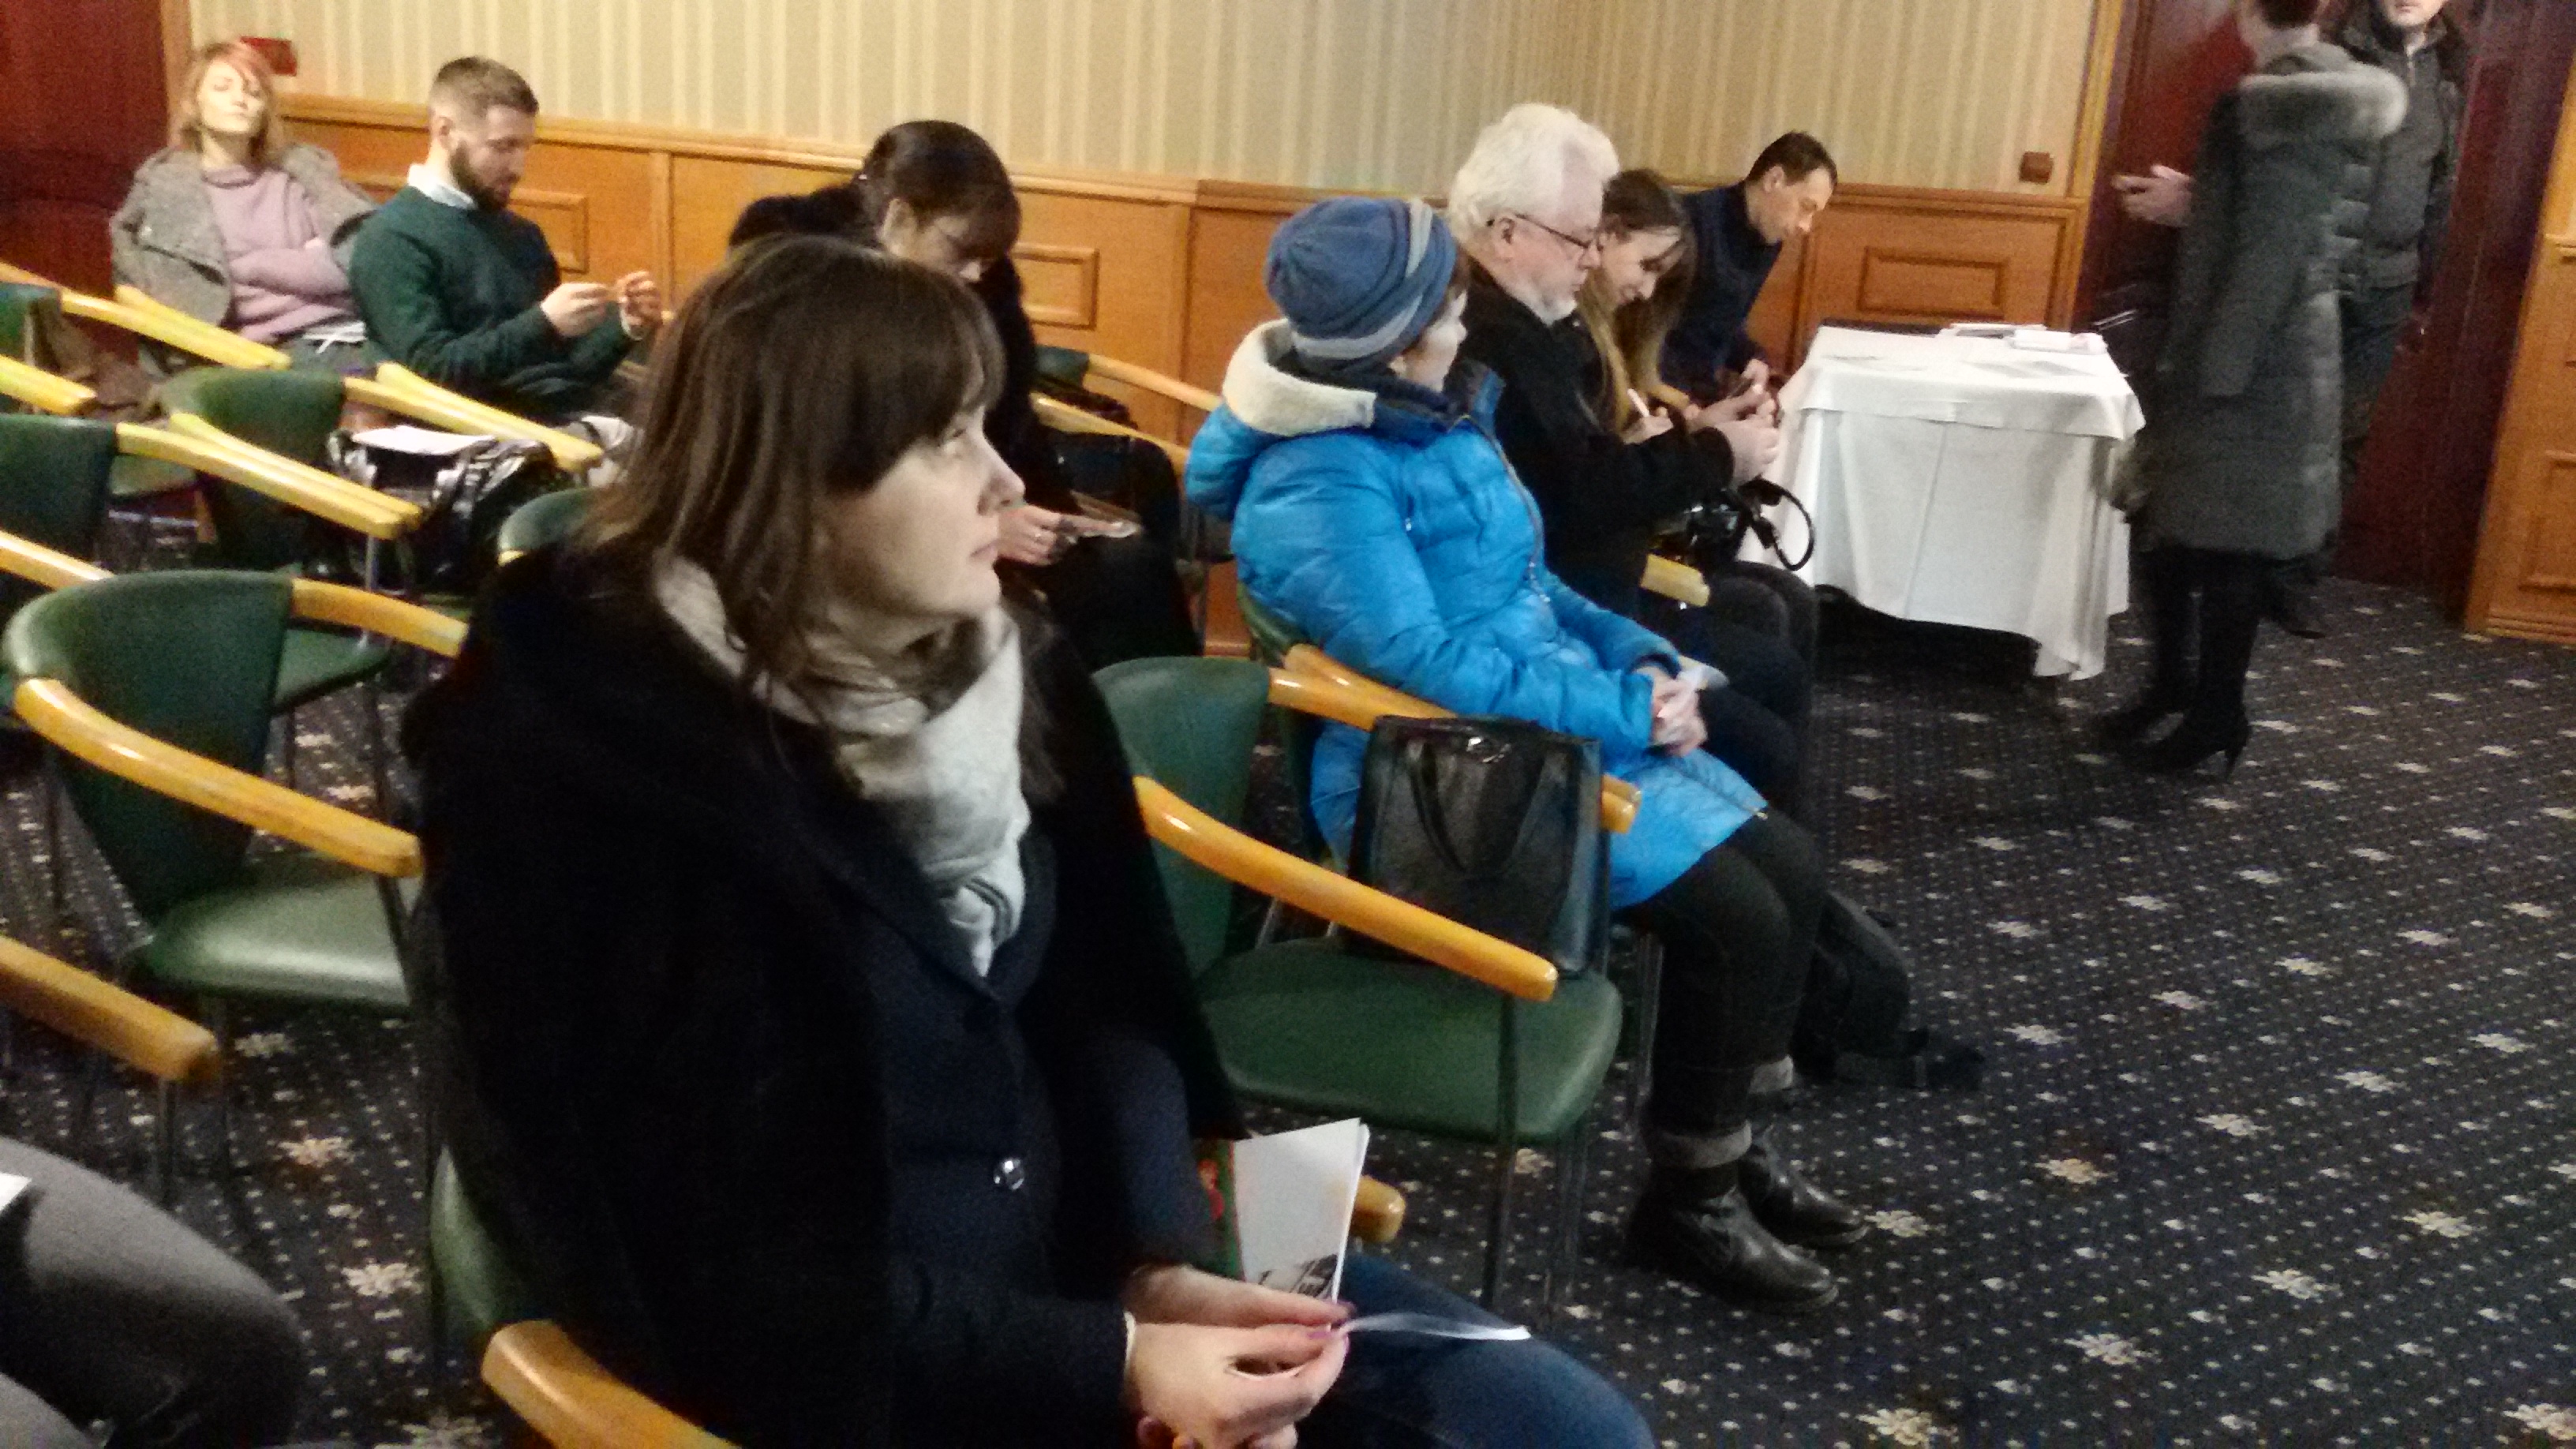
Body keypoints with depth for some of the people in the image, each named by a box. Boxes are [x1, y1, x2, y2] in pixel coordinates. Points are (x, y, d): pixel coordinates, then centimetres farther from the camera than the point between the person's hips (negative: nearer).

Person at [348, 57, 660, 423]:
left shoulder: (522, 233, 21)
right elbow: (430, 371, -12)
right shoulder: (393, 239, -1)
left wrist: (626, 327, 3)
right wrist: (543, 322, -19)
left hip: (585, 413, 7)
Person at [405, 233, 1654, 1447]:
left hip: (1068, 1235, 7)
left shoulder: (997, 667, 0)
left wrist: (1161, 1262, -12)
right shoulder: (605, 785, -21)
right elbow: (735, 1273, -18)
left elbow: (1104, 1002, 4)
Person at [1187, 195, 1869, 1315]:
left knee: (1789, 868, 2)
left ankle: (1737, 1137, 20)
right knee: (1736, 917, -15)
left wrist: (1640, 659, 3)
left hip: (1559, 724, 9)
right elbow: (1424, 659, -27)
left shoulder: (1428, 416, 9)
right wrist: (1625, 711, -21)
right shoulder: (1320, 482, -20)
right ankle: (1687, 1199, 4)